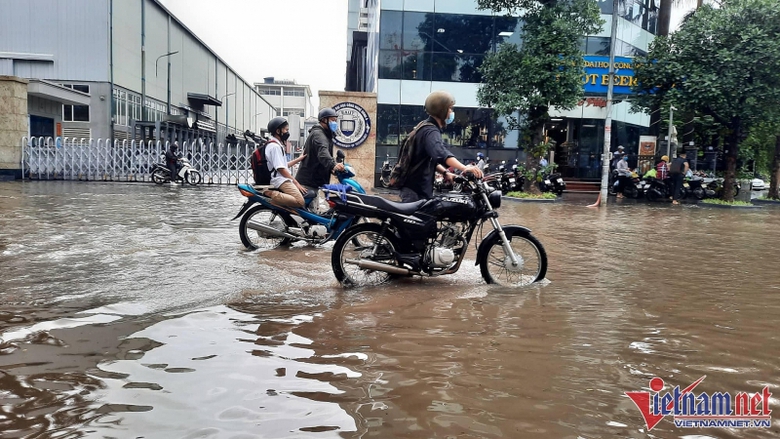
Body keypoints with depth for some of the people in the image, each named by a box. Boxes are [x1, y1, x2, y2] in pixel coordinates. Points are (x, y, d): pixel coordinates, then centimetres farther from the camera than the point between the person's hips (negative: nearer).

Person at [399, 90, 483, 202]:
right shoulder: (430, 131, -18)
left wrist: (445, 172, 8)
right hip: (417, 191, -11)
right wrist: (464, 168, -52)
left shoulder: (427, 128, 15)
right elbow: (441, 154, -39)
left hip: (420, 188, 11)